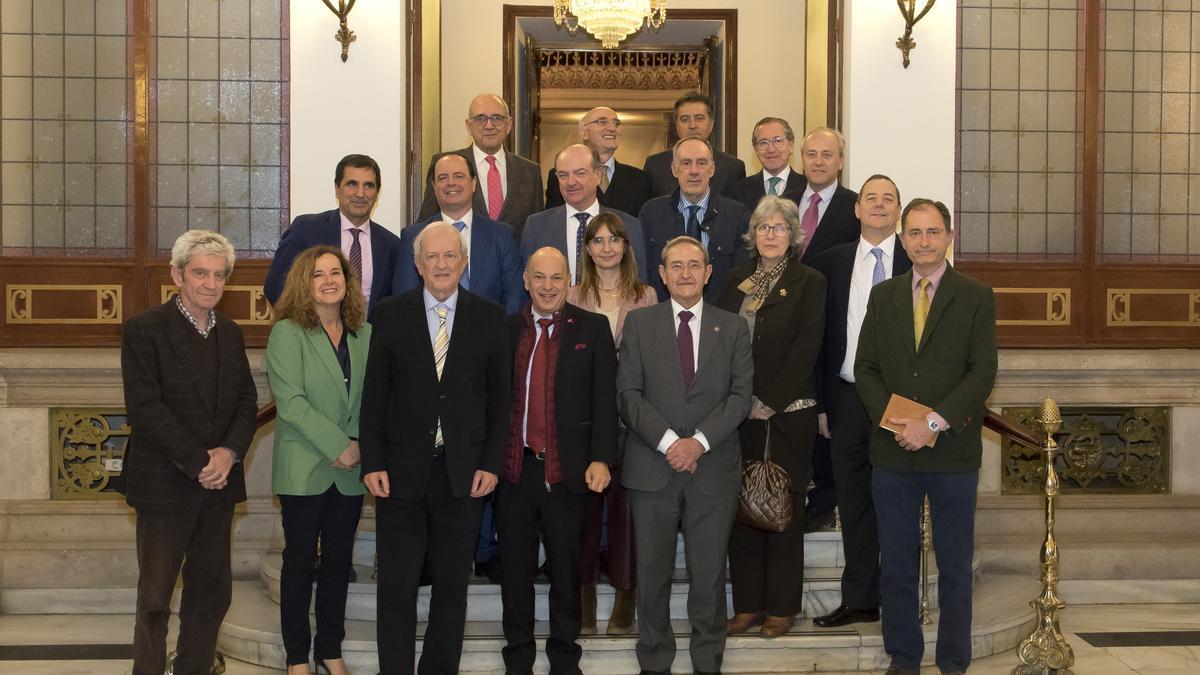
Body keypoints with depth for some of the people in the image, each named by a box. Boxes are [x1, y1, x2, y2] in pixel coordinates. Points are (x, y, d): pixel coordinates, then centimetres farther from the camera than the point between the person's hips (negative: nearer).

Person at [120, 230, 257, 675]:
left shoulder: (230, 333, 12)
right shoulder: (144, 330, -7)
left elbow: (247, 401, 9)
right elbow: (144, 408, -14)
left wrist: (229, 453, -10)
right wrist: (199, 461, -17)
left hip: (219, 482, 6)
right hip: (165, 484, -5)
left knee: (213, 589, 10)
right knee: (155, 596, 1)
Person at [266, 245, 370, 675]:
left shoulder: (364, 333, 7)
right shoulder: (287, 332, -7)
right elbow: (290, 401, -15)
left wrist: (360, 445, -8)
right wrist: (337, 446, -16)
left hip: (349, 470, 4)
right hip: (303, 469, -4)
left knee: (339, 559, 10)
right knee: (300, 560, 5)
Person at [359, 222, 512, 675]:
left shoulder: (489, 319, 3)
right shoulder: (391, 315, 2)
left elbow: (499, 399, 4)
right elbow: (374, 395, 1)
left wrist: (491, 463, -3)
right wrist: (372, 463, -5)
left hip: (463, 472, 1)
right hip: (402, 468, 0)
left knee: (452, 582, 9)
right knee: (397, 583, 4)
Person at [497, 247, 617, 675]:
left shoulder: (593, 329, 1)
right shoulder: (507, 329, 7)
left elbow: (604, 398, -3)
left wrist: (600, 459, -11)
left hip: (567, 469, -2)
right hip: (514, 467, 2)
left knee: (566, 567, 9)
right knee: (516, 567, 11)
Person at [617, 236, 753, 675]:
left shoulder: (733, 327, 9)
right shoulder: (638, 323, 6)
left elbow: (740, 395, 0)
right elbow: (629, 394, -1)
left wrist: (700, 441, -13)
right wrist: (668, 441, -13)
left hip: (714, 468, 0)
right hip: (652, 468, 0)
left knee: (709, 572, 5)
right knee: (652, 573, 6)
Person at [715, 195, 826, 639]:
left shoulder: (810, 283, 0)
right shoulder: (735, 281, 12)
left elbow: (806, 348, -8)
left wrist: (769, 401, -13)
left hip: (787, 411, -4)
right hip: (740, 410, 4)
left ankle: (782, 606, 10)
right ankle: (748, 603, 14)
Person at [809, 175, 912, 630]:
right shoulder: (832, 262, 9)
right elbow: (822, 336, 8)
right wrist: (820, 403, 4)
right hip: (849, 399, 3)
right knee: (854, 503, 8)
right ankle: (859, 600, 17)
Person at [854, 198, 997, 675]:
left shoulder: (976, 297, 0)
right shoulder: (882, 296, 9)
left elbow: (983, 372, -7)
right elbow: (865, 367, 7)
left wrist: (934, 423, -16)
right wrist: (891, 420, -9)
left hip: (953, 452, -2)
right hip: (892, 453, 3)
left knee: (955, 566, 7)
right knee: (896, 565, 9)